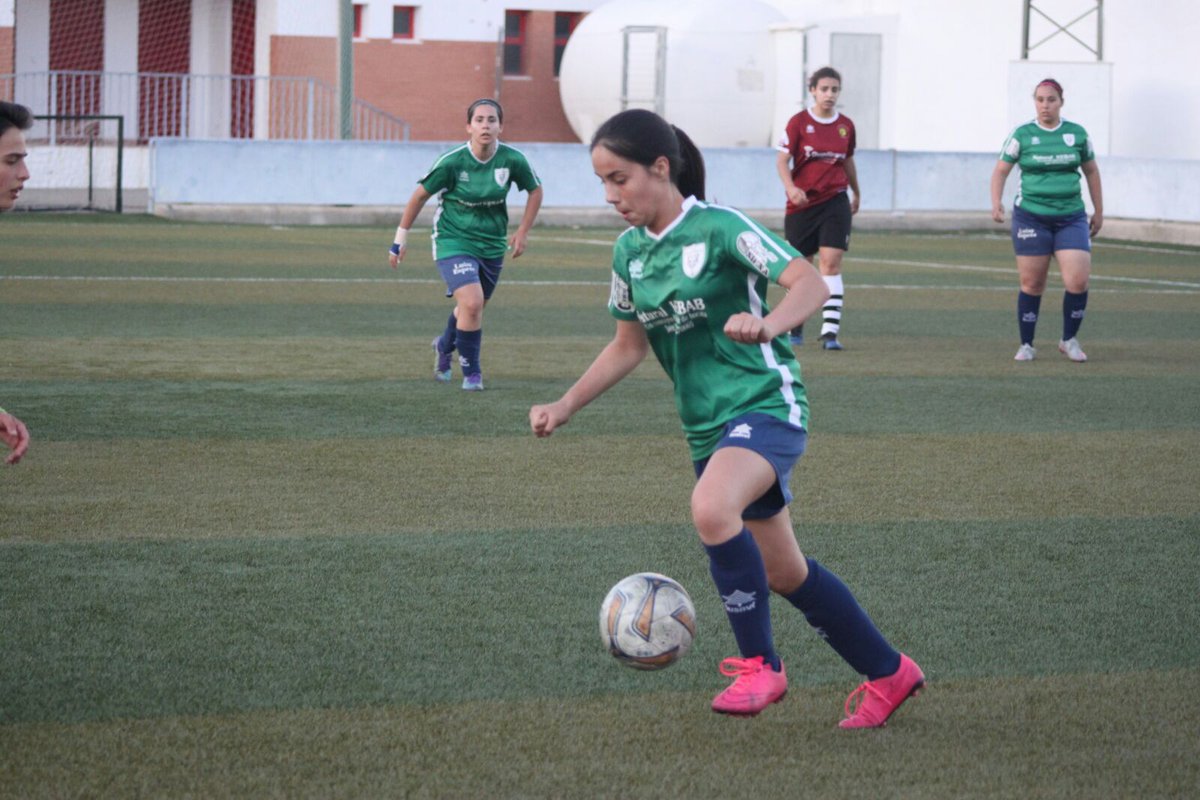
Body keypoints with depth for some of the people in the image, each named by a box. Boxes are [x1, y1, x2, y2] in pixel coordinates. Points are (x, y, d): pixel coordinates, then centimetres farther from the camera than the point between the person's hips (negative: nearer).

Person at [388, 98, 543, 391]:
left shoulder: (513, 160, -11)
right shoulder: (452, 162, -19)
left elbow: (535, 191, 8)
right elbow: (420, 195, -6)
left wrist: (523, 232, 4)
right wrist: (400, 239, -1)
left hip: (492, 245, 4)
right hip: (453, 242, -4)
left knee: (471, 307, 17)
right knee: (472, 303, -22)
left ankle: (444, 346, 51)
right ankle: (471, 372, -3)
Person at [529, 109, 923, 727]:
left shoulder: (719, 229, -14)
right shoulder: (629, 251, 8)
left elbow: (812, 284, -22)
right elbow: (629, 346, 19)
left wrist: (768, 324, -41)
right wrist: (565, 407, 9)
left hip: (765, 404, -8)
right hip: (707, 424, 8)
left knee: (711, 509, -34)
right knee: (782, 572, 11)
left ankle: (760, 664, -19)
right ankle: (888, 673, 28)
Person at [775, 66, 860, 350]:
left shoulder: (846, 126, 5)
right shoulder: (799, 122, -5)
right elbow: (782, 160, -8)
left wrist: (856, 193, 31)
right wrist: (791, 188, -25)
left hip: (835, 202, 1)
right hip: (802, 204, -1)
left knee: (831, 264, -12)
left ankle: (830, 331, -17)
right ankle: (795, 326, 28)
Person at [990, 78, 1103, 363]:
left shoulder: (1077, 133, 6)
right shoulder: (1021, 135, 0)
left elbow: (1091, 171, 16)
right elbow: (1001, 170, 1)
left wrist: (1099, 211, 18)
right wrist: (996, 203, -16)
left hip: (1071, 218, 1)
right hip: (1031, 217, -1)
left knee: (1078, 281, -11)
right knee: (1031, 284, 1)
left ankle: (1069, 340, 10)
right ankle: (1026, 345, 16)